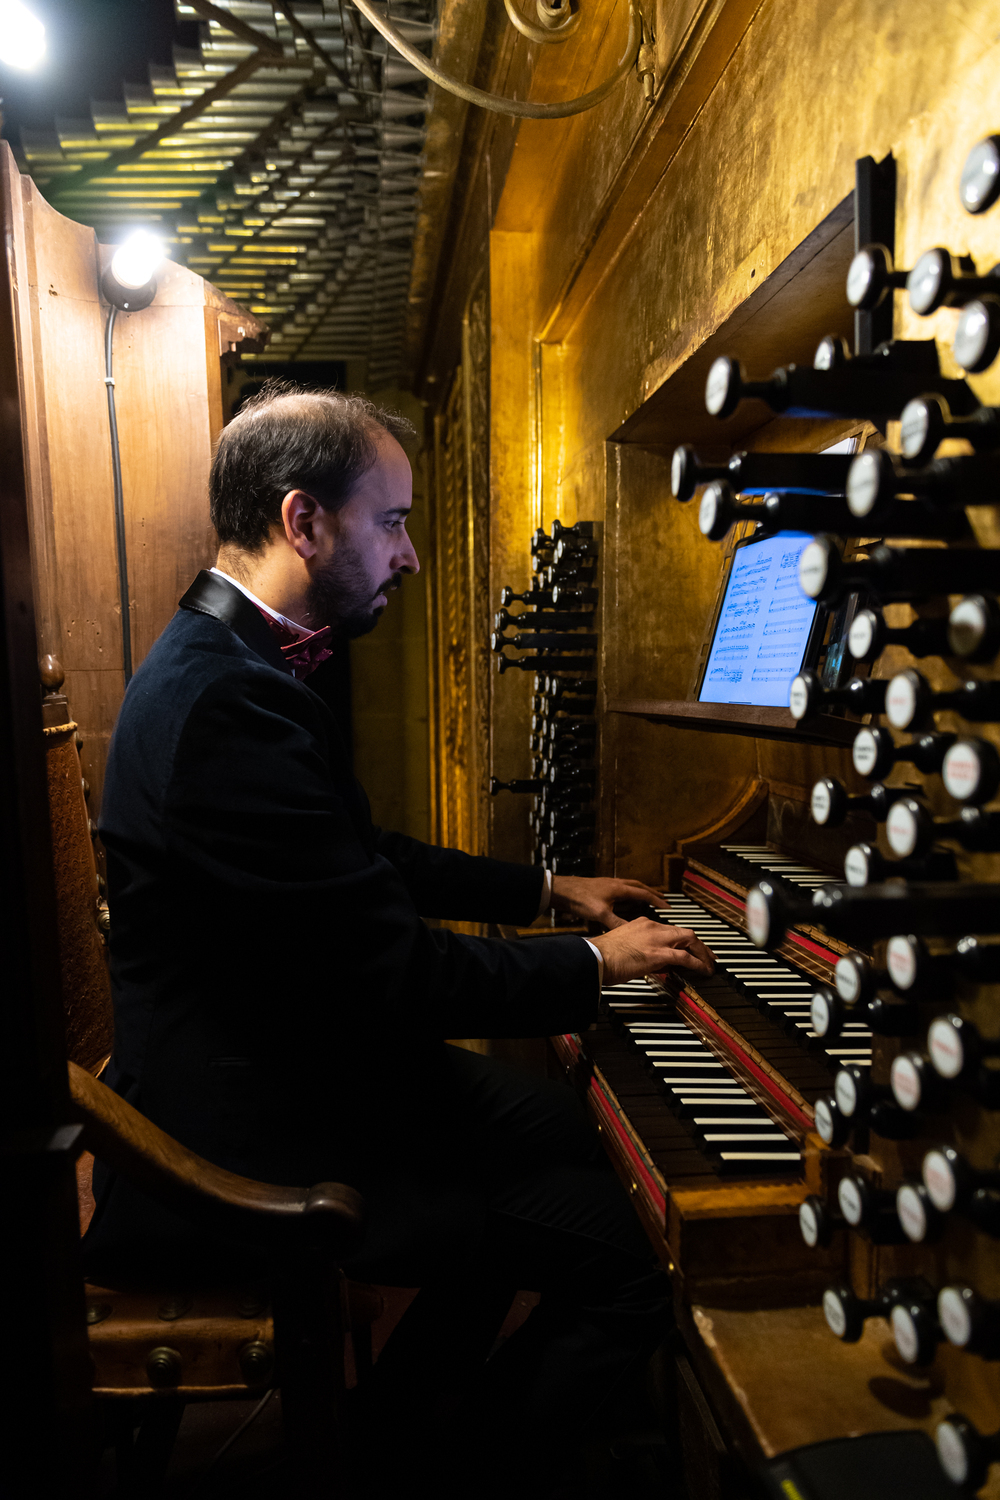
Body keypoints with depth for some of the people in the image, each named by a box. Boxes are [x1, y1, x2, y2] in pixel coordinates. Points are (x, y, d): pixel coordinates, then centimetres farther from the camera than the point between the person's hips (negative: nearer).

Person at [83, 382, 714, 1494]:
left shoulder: (235, 660, 6)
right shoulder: (227, 704, -28)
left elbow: (367, 859, 15)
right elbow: (405, 974, -26)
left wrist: (548, 890, 16)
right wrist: (594, 963, -10)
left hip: (300, 1059, 10)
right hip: (258, 1146, -10)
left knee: (570, 1130, 20)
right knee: (633, 1255, -10)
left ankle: (402, 1402, 36)